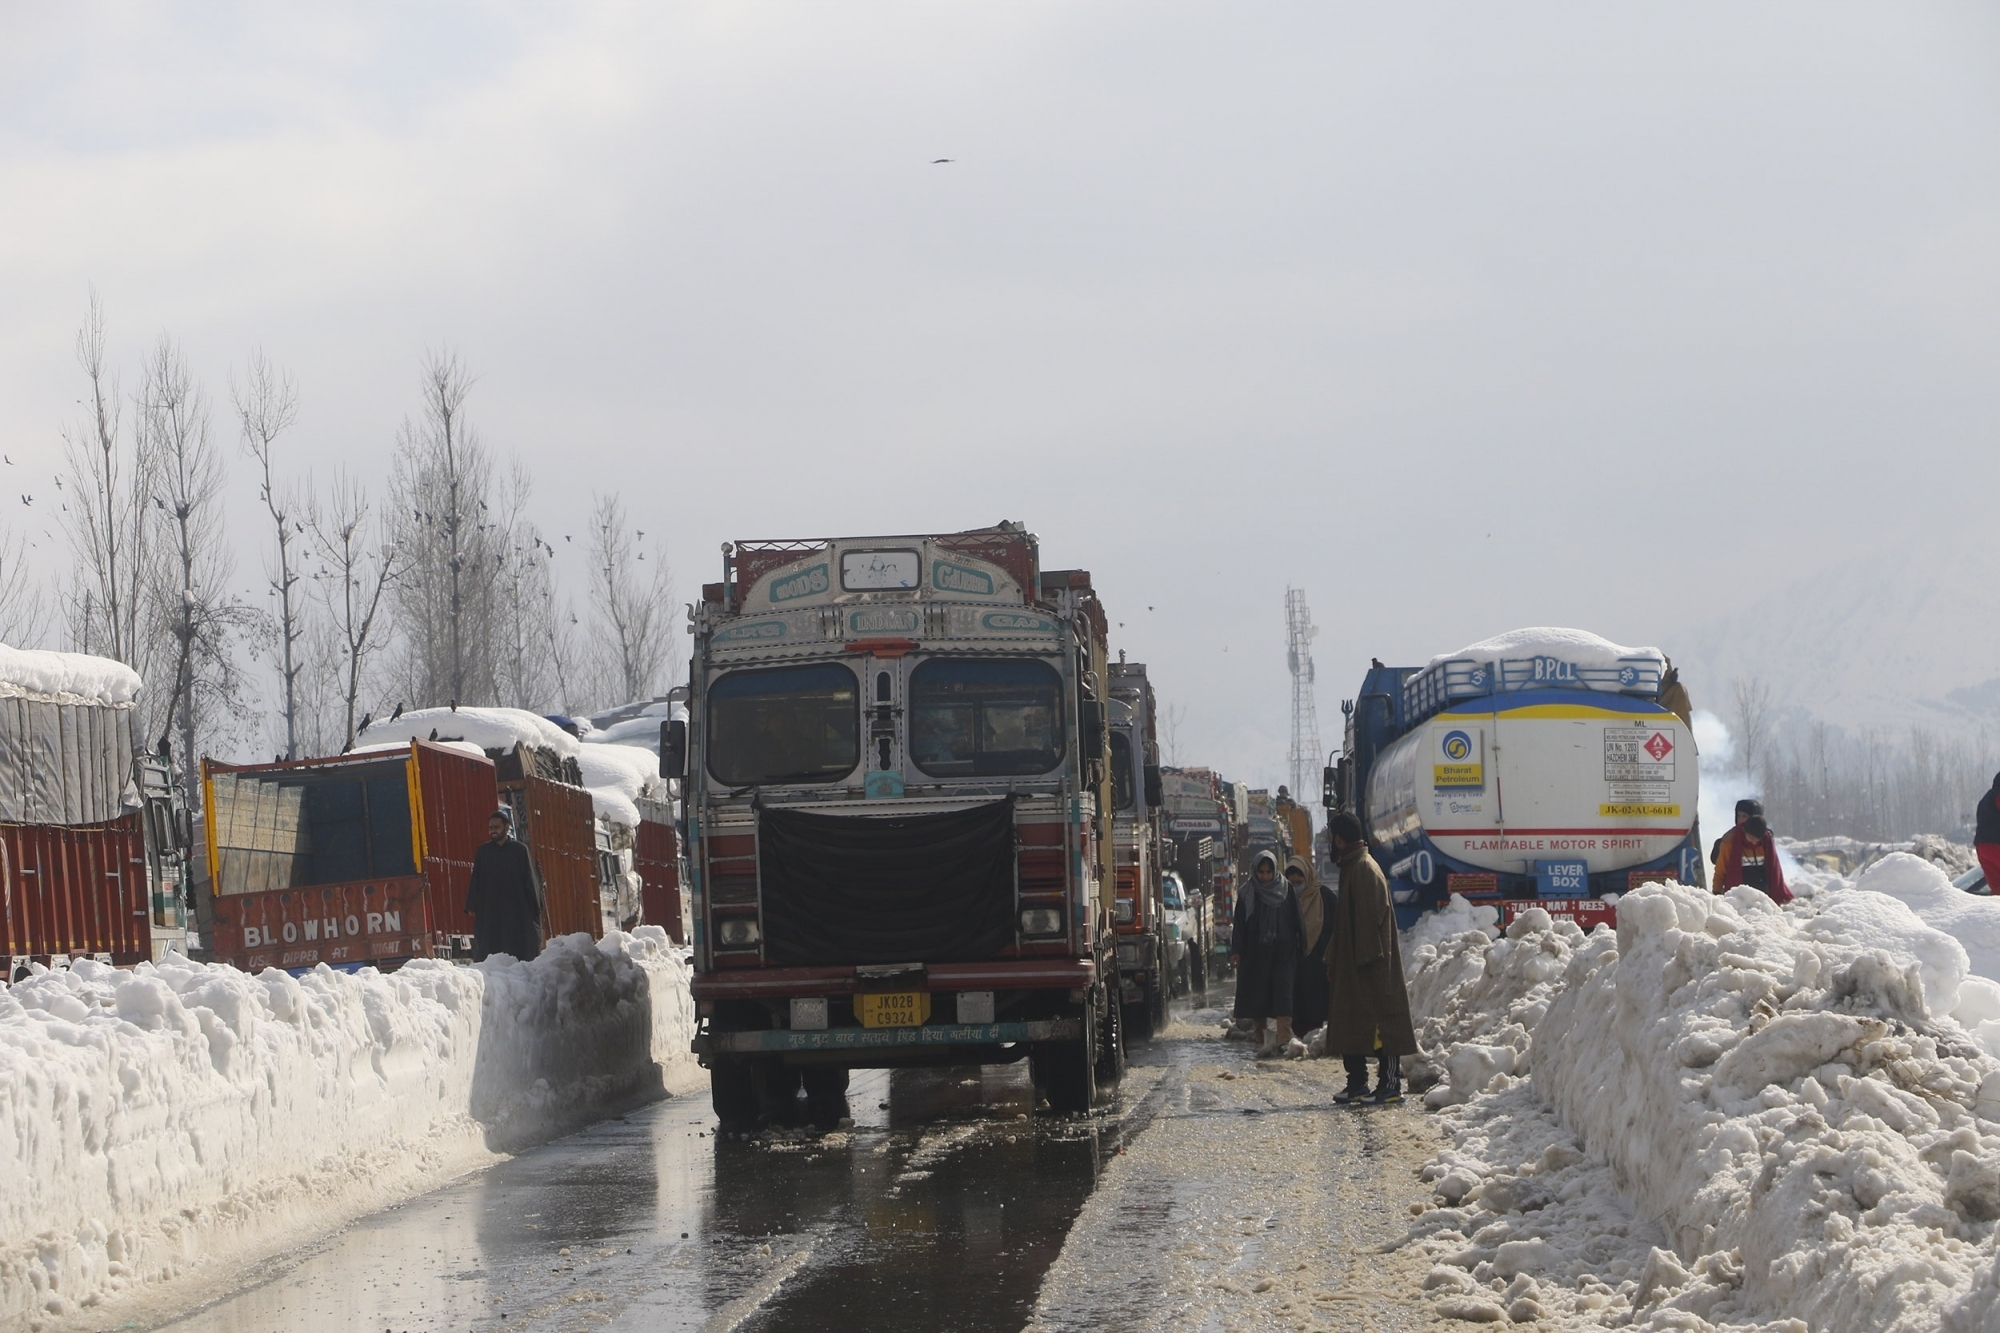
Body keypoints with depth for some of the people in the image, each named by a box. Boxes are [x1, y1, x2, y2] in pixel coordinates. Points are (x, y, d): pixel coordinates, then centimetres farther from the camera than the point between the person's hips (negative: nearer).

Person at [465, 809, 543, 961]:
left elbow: (530, 880, 7)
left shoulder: (519, 850, 7)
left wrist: (535, 907, 0)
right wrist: (472, 906, 0)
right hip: (489, 911, 1)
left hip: (517, 910, -1)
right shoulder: (483, 851, 10)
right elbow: (476, 880, 9)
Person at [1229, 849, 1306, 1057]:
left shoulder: (1286, 890, 2)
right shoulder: (1247, 894, 2)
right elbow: (1239, 924, 2)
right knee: (1257, 995, 6)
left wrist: (1300, 947, 2)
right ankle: (1259, 1035, 23)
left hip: (1282, 952, -1)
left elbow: (1297, 921, 5)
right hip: (1255, 953, 1)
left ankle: (1283, 1038, -20)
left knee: (1282, 993, -11)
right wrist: (1237, 952, -4)